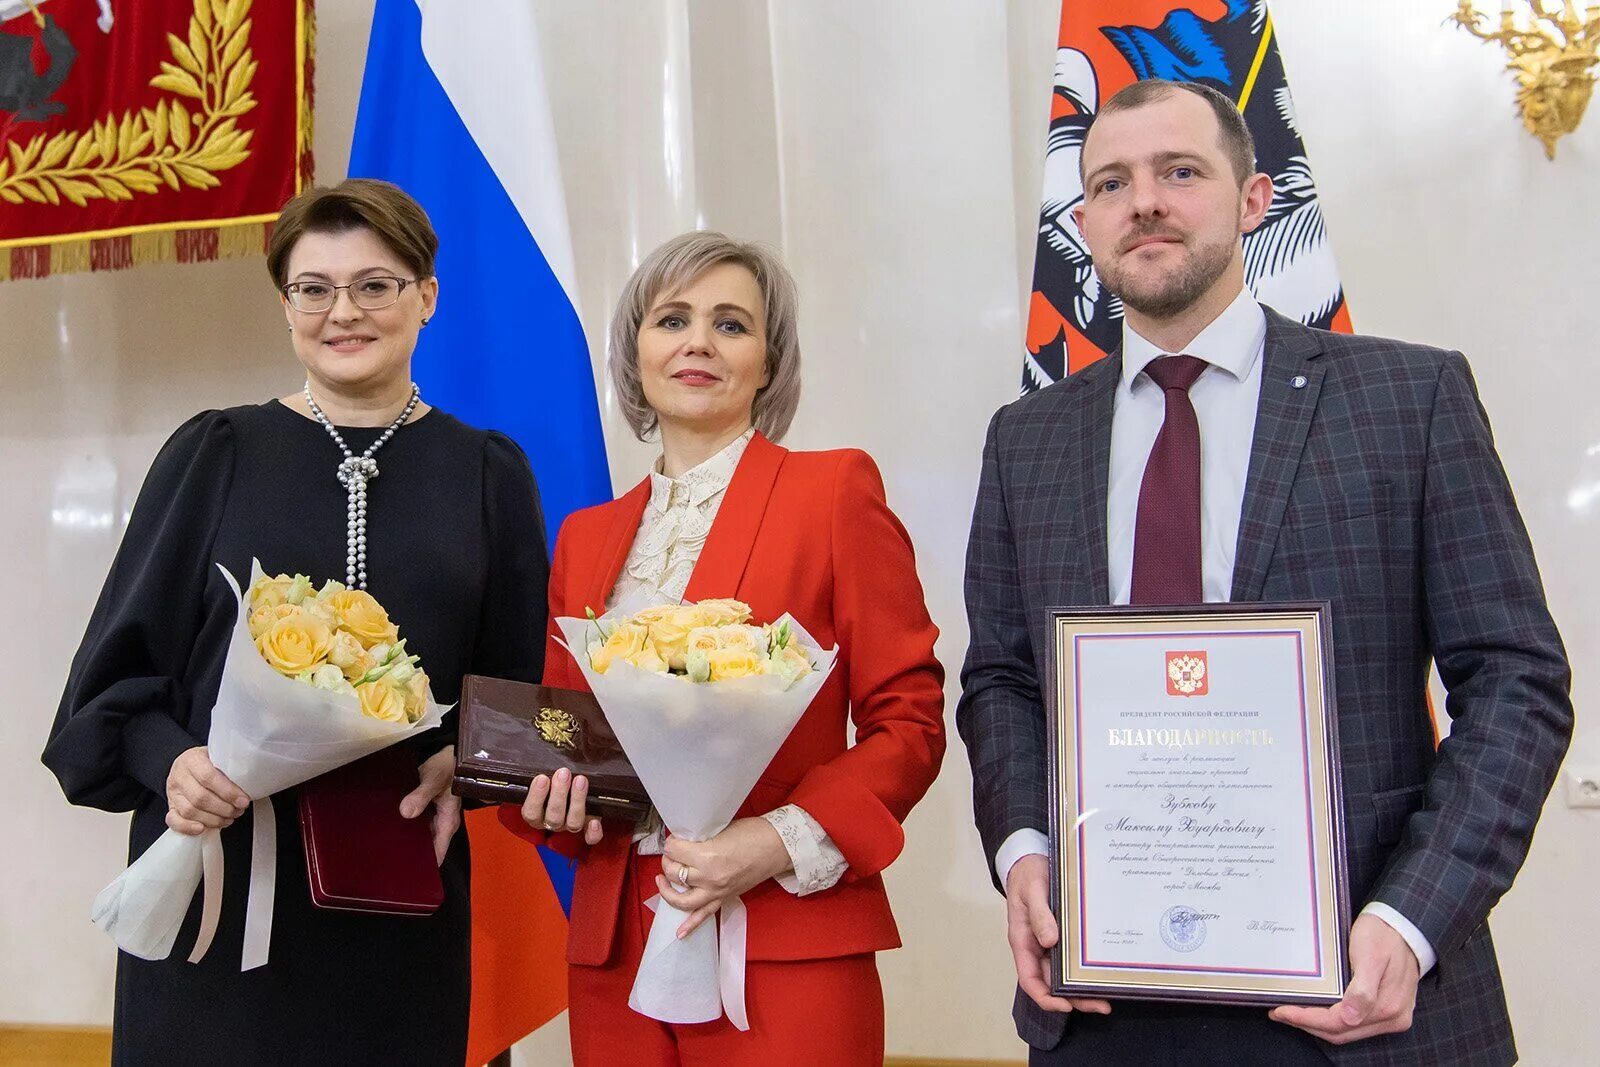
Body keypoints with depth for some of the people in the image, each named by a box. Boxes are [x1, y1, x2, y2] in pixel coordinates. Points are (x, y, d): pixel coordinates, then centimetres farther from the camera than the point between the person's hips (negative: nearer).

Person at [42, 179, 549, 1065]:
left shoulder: (489, 476, 5)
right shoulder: (212, 455, 4)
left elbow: (519, 684, 7)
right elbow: (122, 662, 4)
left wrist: (461, 766, -12)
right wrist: (170, 761, -15)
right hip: (220, 870, 0)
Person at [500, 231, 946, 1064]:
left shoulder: (834, 489, -3)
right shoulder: (585, 536, 11)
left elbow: (908, 720, -5)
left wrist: (782, 842, -17)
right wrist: (553, 806, -4)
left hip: (785, 956, -4)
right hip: (613, 947, 4)